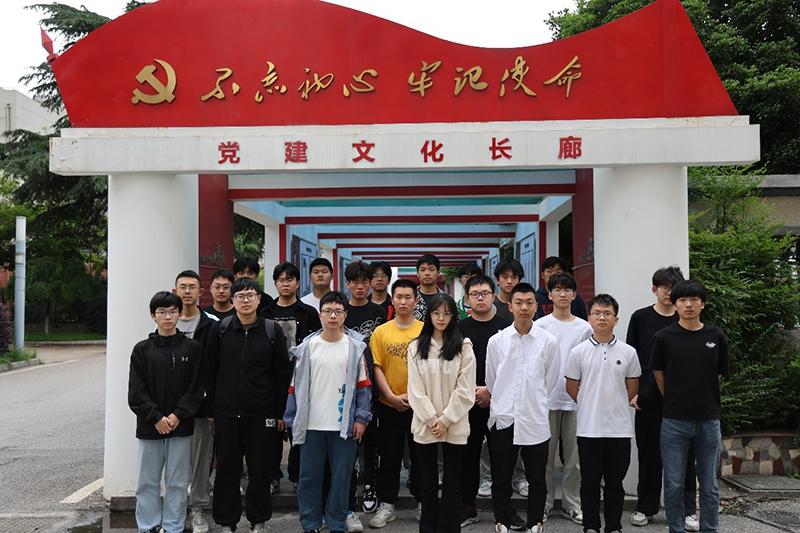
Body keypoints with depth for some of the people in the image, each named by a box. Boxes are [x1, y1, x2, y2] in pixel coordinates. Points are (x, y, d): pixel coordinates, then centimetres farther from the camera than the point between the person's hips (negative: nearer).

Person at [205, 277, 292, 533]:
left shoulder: (272, 330, -1)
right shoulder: (219, 329, 1)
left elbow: (283, 374, 1)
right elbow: (210, 371, 4)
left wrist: (280, 412, 0)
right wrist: (211, 408, 2)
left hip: (262, 413, -1)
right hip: (226, 413, 1)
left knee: (260, 469, 8)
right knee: (227, 468, 8)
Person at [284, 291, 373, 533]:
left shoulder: (355, 347, 2)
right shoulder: (307, 346, 3)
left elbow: (363, 384, 3)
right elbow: (296, 385, 6)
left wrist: (361, 418, -4)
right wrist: (293, 420, 2)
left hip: (344, 425, -1)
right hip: (311, 424, 1)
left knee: (341, 477, 7)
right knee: (309, 477, 7)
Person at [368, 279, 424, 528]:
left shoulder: (425, 330, 0)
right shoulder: (381, 332, 1)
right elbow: (376, 368, -2)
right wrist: (392, 396, -10)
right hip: (389, 404, 0)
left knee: (420, 455, 9)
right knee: (389, 456, 8)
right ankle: (387, 505, 20)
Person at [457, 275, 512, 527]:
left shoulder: (506, 327, 4)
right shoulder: (460, 329, 7)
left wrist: (490, 390, -8)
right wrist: (472, 390, -8)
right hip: (467, 403, 1)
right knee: (468, 455, 6)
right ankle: (467, 507, 18)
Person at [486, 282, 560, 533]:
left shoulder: (549, 342, -4)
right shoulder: (496, 341, -1)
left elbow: (550, 381, 6)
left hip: (535, 419, -1)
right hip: (503, 418, 1)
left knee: (536, 479, 10)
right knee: (501, 477, 11)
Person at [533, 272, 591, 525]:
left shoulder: (585, 328, 7)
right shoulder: (540, 325, 1)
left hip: (576, 399, 2)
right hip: (547, 398, -2)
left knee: (574, 455, 7)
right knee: (545, 454, 5)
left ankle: (571, 504, 20)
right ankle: (545, 503, 18)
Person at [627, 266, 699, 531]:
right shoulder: (640, 318, 2)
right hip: (648, 397, 0)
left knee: (684, 454, 4)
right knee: (649, 454, 8)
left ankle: (687, 509, 16)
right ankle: (646, 507, 20)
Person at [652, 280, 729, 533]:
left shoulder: (717, 337, 1)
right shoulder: (664, 337, -4)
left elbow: (719, 374, 11)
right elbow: (659, 375, 5)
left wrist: (702, 400, 12)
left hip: (708, 420, 1)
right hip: (674, 420, -1)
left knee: (709, 485, 10)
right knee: (673, 484, 6)